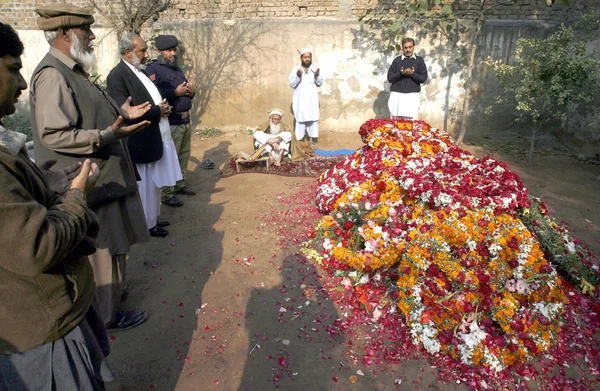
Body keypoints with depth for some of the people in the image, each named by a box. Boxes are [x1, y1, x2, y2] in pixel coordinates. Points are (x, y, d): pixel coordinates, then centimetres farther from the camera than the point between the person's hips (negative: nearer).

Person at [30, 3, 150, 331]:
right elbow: (54, 135, -25)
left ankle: (109, 291, 41)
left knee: (107, 246, 22)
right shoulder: (52, 75, -20)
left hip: (102, 177, 10)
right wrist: (108, 135, -28)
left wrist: (121, 113, 13)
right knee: (100, 251, 5)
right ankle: (106, 314, 22)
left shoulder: (72, 71, 11)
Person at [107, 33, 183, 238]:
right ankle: (147, 225, 21)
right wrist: (158, 111, -16)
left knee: (154, 185, 19)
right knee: (145, 187, 5)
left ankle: (153, 218, 34)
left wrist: (163, 107, 0)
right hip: (142, 143, -9)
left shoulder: (140, 71, 12)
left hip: (158, 139, 9)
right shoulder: (117, 75, -16)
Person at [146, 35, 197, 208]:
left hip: (185, 120, 9)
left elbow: (186, 93, 25)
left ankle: (180, 185, 28)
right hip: (170, 123, -8)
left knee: (184, 155, 14)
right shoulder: (153, 69, -8)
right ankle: (166, 194, 1)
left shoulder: (177, 69, 20)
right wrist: (176, 92, -22)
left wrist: (190, 92, 1)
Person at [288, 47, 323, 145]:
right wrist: (298, 76, -21)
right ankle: (299, 138, 2)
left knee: (313, 117, 1)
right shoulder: (296, 69, -1)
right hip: (300, 99, -2)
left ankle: (313, 137, 7)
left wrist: (317, 76, -15)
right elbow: (292, 84, -5)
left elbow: (320, 83, 4)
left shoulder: (315, 69, 4)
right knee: (300, 118, -2)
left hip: (312, 99, 2)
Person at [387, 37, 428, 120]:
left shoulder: (419, 60, 9)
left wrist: (412, 74, -13)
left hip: (412, 95, 0)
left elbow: (423, 78, 3)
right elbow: (390, 77, 5)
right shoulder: (397, 60, 10)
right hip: (397, 94, 1)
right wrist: (400, 73, -12)